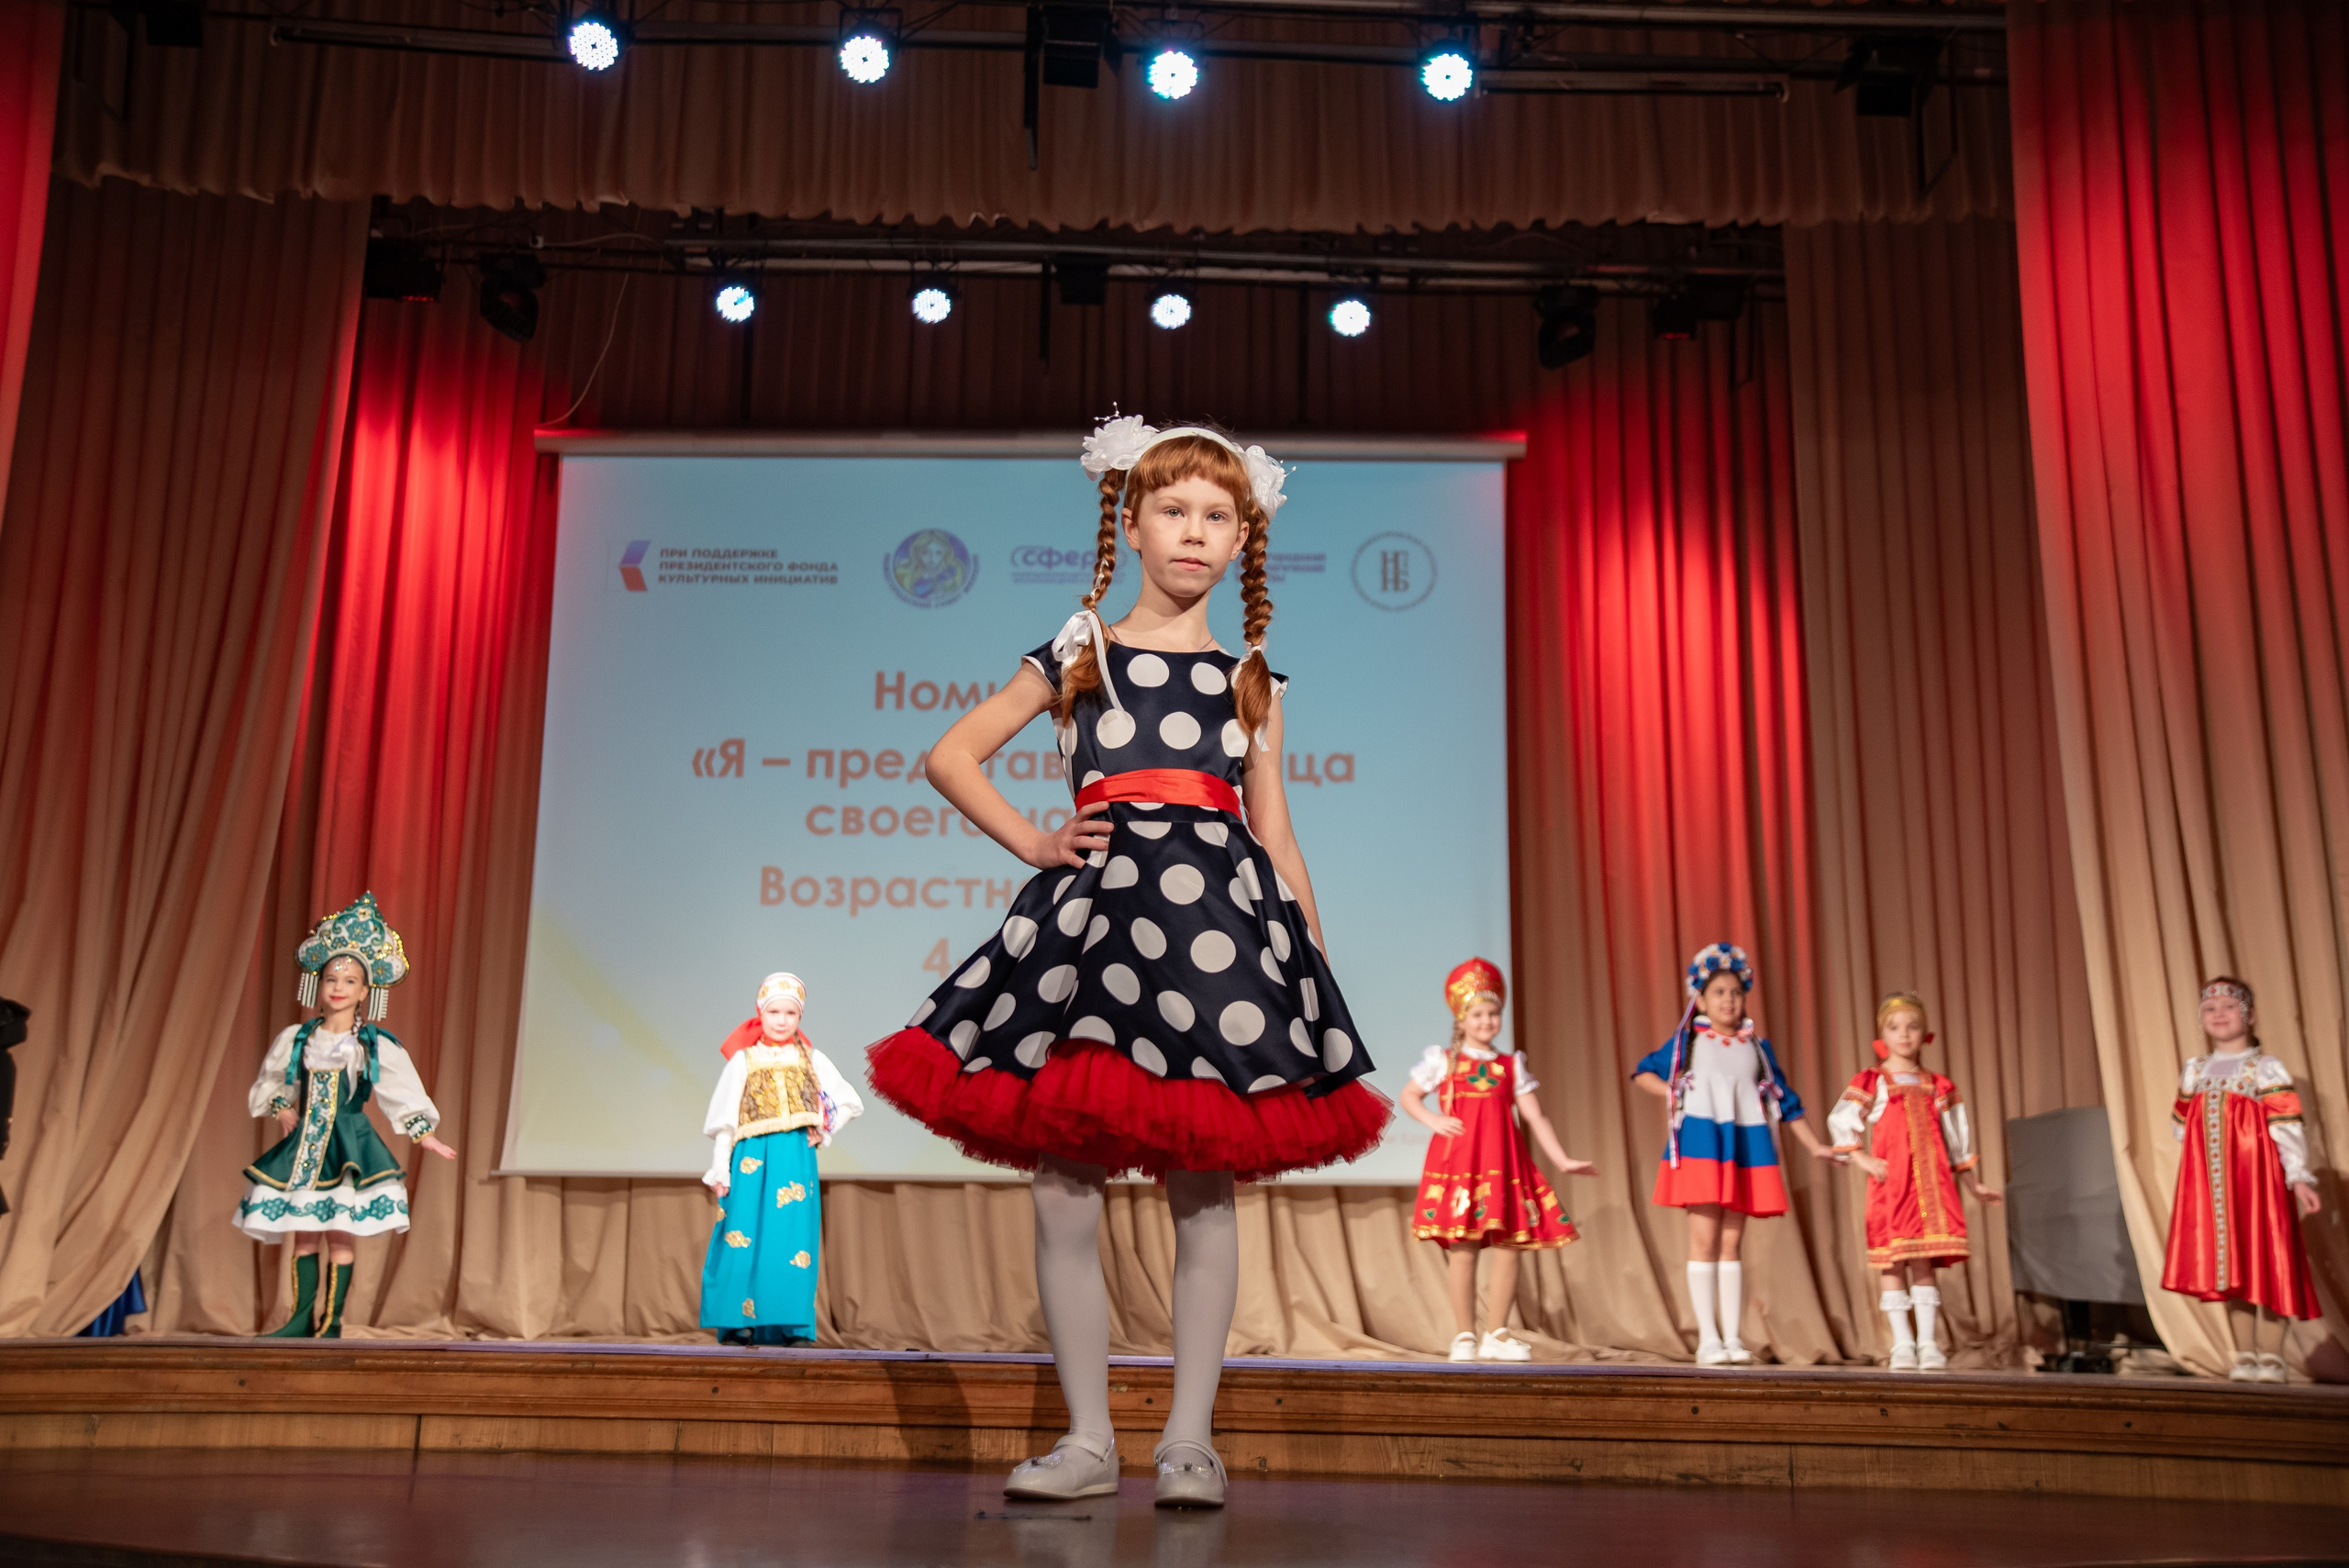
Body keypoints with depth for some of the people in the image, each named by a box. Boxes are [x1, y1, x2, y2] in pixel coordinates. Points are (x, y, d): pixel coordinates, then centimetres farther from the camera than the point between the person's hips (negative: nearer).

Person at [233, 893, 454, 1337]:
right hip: (304, 1143, 3)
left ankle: (331, 1321, 4)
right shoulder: (295, 1039, 5)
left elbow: (405, 1098, 1)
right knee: (303, 1232, 6)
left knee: (341, 1233, -5)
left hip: (350, 1145, -3)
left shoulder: (378, 1046, -2)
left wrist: (425, 1137, -3)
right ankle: (303, 1316, 16)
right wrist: (282, 1108, -1)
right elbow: (272, 1083, 17)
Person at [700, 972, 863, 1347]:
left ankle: (794, 1326, 1)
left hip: (797, 1159, 1)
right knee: (746, 1240, -7)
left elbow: (851, 1104, 16)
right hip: (753, 1158, -1)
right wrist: (720, 1169, -1)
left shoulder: (811, 1060, 10)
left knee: (795, 1241, -3)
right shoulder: (744, 1060, 6)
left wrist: (823, 1133, 4)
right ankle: (740, 1323, 0)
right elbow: (725, 1120, 5)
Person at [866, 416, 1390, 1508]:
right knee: (1065, 1195, 0)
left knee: (1204, 1194, 1)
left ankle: (1189, 1438, 12)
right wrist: (1035, 844, 3)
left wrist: (1316, 968, 8)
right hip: (1093, 913, 0)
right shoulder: (1076, 656, 12)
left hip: (1221, 923, 1)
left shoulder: (1251, 681, 16)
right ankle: (1089, 1438, 12)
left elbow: (1276, 837, 15)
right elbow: (951, 756, 14)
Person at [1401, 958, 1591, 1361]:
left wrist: (1562, 1160, 2)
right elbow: (1408, 1096, 14)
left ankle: (1498, 1334, 11)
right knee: (1462, 1247, -6)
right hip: (1458, 1160, -3)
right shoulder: (1443, 1060, 7)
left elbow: (1535, 1117, 10)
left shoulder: (1511, 1065, 14)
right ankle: (1464, 1336, 4)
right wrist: (1434, 1120, -5)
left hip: (1503, 1163, 3)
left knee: (1509, 1245, -1)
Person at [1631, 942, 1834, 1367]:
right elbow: (1643, 1072, 13)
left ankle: (1732, 1337, 8)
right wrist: (1672, 1093, -3)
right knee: (1704, 1238, -5)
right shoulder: (1687, 1042, 5)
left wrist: (1816, 1146, 12)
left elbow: (1784, 1100, 15)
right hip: (1700, 1142, -2)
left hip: (1746, 1145, 3)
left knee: (1731, 1241, 4)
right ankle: (1708, 1338, -1)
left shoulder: (1757, 1047, 12)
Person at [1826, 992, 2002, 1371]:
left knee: (1925, 1261, 1)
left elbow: (1956, 1141, 21)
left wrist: (1974, 1185, 22)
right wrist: (1863, 1160, -10)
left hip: (1932, 1182, 3)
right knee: (1892, 1261, -3)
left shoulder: (1938, 1088, 15)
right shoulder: (1871, 1084, 4)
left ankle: (1928, 1344, 6)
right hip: (1890, 1182, -2)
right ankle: (1902, 1344, 3)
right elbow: (1841, 1123, 1)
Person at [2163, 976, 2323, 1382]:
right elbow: (2181, 1125, 21)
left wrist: (2299, 1177, -14)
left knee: (2264, 1263, -4)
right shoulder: (2194, 1071, 14)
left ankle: (2272, 1355, 3)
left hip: (2257, 1180, -4)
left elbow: (2287, 1127, -7)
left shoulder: (2267, 1069, 0)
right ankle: (2244, 1354, 11)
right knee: (2229, 1268, 6)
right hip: (2211, 1186, 4)